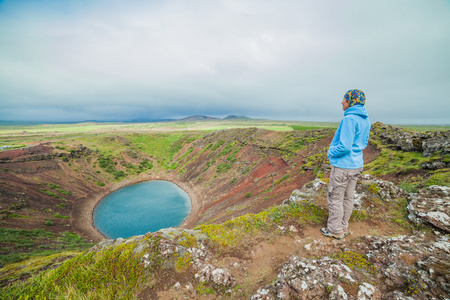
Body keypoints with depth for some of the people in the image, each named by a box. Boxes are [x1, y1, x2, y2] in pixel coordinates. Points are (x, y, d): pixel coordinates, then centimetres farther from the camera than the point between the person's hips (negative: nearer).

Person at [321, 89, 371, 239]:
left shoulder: (349, 119, -21)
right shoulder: (365, 120, 9)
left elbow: (345, 146, -27)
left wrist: (331, 152, -8)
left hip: (342, 166, -9)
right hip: (356, 164, 9)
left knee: (335, 198, 4)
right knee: (347, 198, 17)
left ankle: (335, 230, 18)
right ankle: (343, 227, 31)